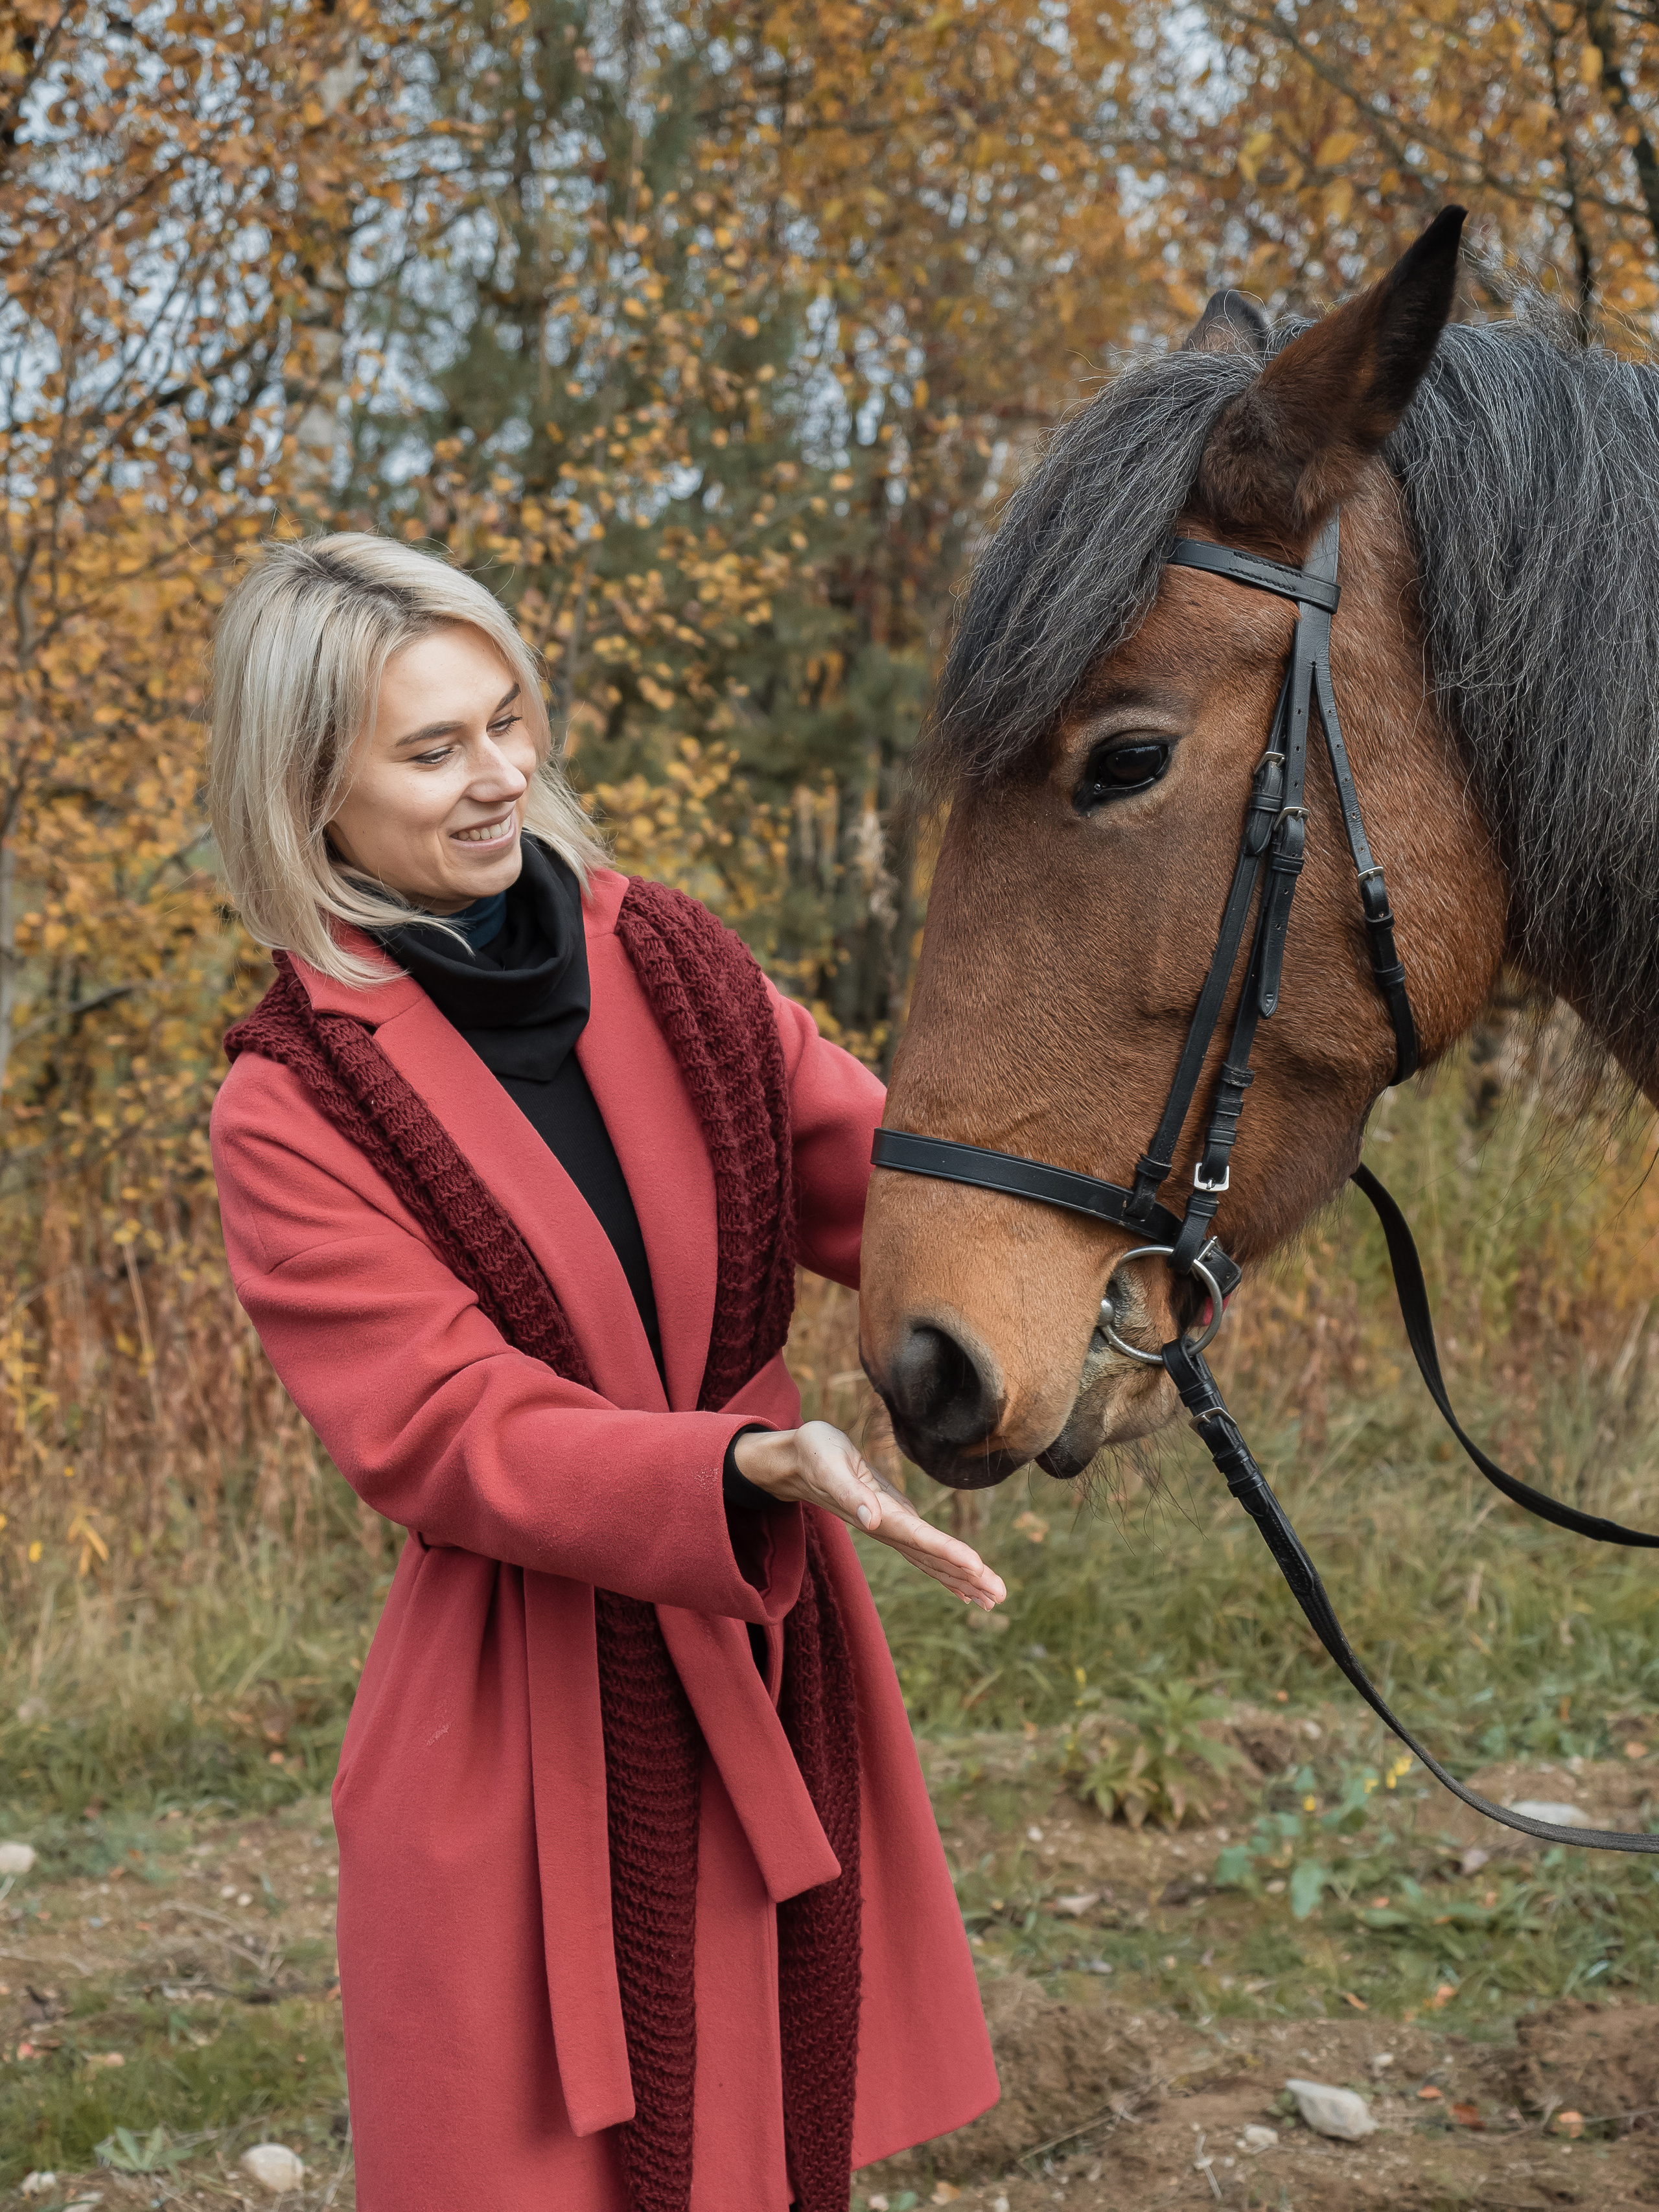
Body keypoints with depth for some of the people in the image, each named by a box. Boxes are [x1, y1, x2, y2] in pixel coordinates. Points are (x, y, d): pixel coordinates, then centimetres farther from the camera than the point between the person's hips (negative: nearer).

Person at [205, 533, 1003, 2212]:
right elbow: (452, 1436, -16)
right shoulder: (291, 1113, -9)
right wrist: (753, 1465, -31)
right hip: (526, 1724, -4)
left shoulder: (667, 962, 3)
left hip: (769, 1667, 5)